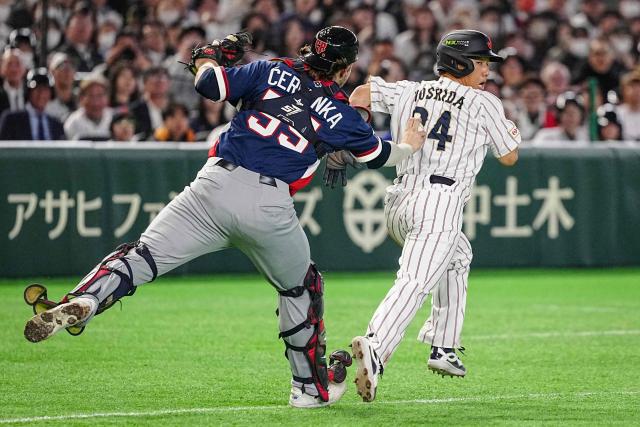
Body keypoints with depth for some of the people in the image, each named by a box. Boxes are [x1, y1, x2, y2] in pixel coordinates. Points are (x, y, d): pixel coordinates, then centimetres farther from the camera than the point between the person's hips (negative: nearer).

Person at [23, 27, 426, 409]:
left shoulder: (272, 70, 12)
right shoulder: (341, 113, 13)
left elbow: (208, 84, 4)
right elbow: (377, 154, 29)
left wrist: (212, 56, 27)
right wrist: (408, 147, 51)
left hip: (218, 186, 0)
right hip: (270, 209, 0)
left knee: (144, 254, -5)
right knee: (301, 288, 24)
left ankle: (82, 302, -33)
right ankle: (310, 387, 30)